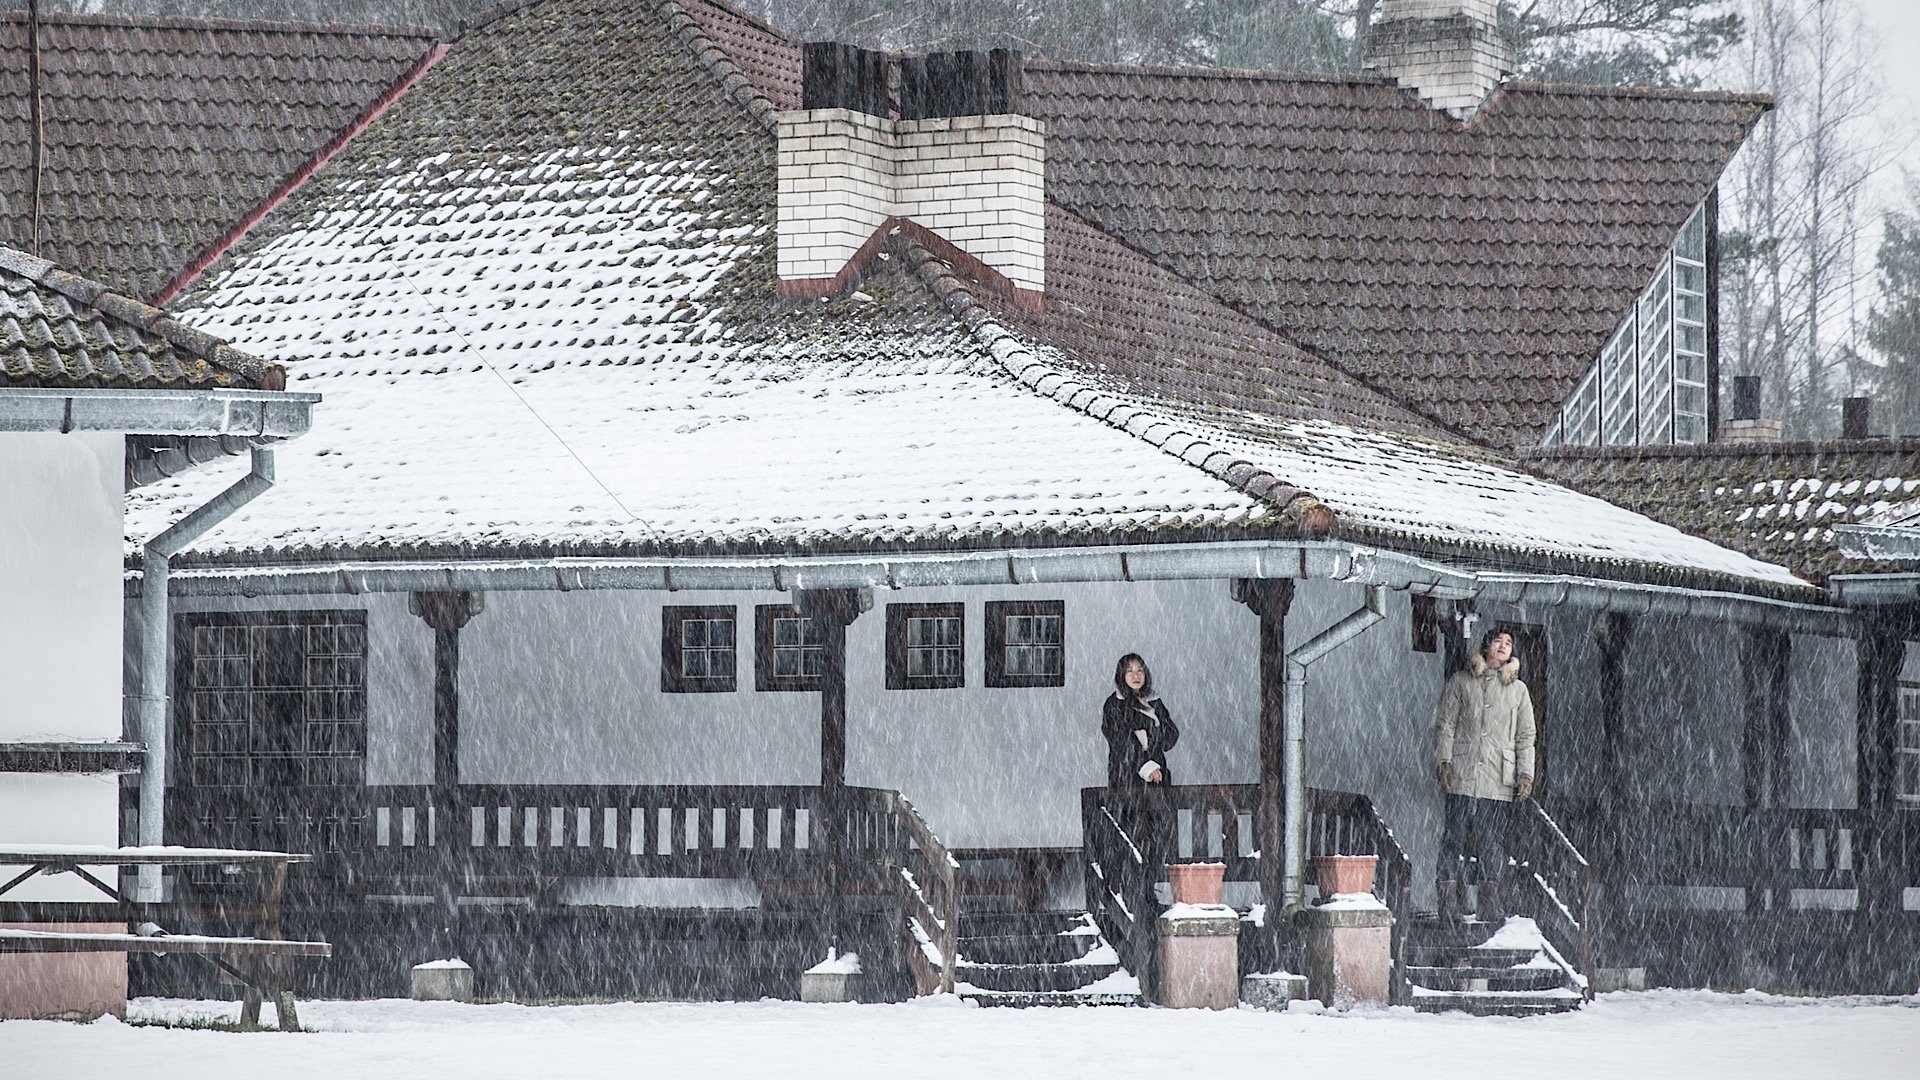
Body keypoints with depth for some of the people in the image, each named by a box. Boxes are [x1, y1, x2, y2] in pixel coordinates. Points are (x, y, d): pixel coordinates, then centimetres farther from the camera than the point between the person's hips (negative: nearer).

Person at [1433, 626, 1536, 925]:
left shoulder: (1518, 689, 16)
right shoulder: (1460, 682, 10)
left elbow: (1525, 736, 15)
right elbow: (1445, 724, 7)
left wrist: (1525, 774, 5)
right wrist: (1443, 762, -5)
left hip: (1500, 779, 2)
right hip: (1463, 774, -2)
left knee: (1493, 840, -1)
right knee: (1454, 836, -7)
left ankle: (1490, 902, 2)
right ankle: (1448, 898, -7)